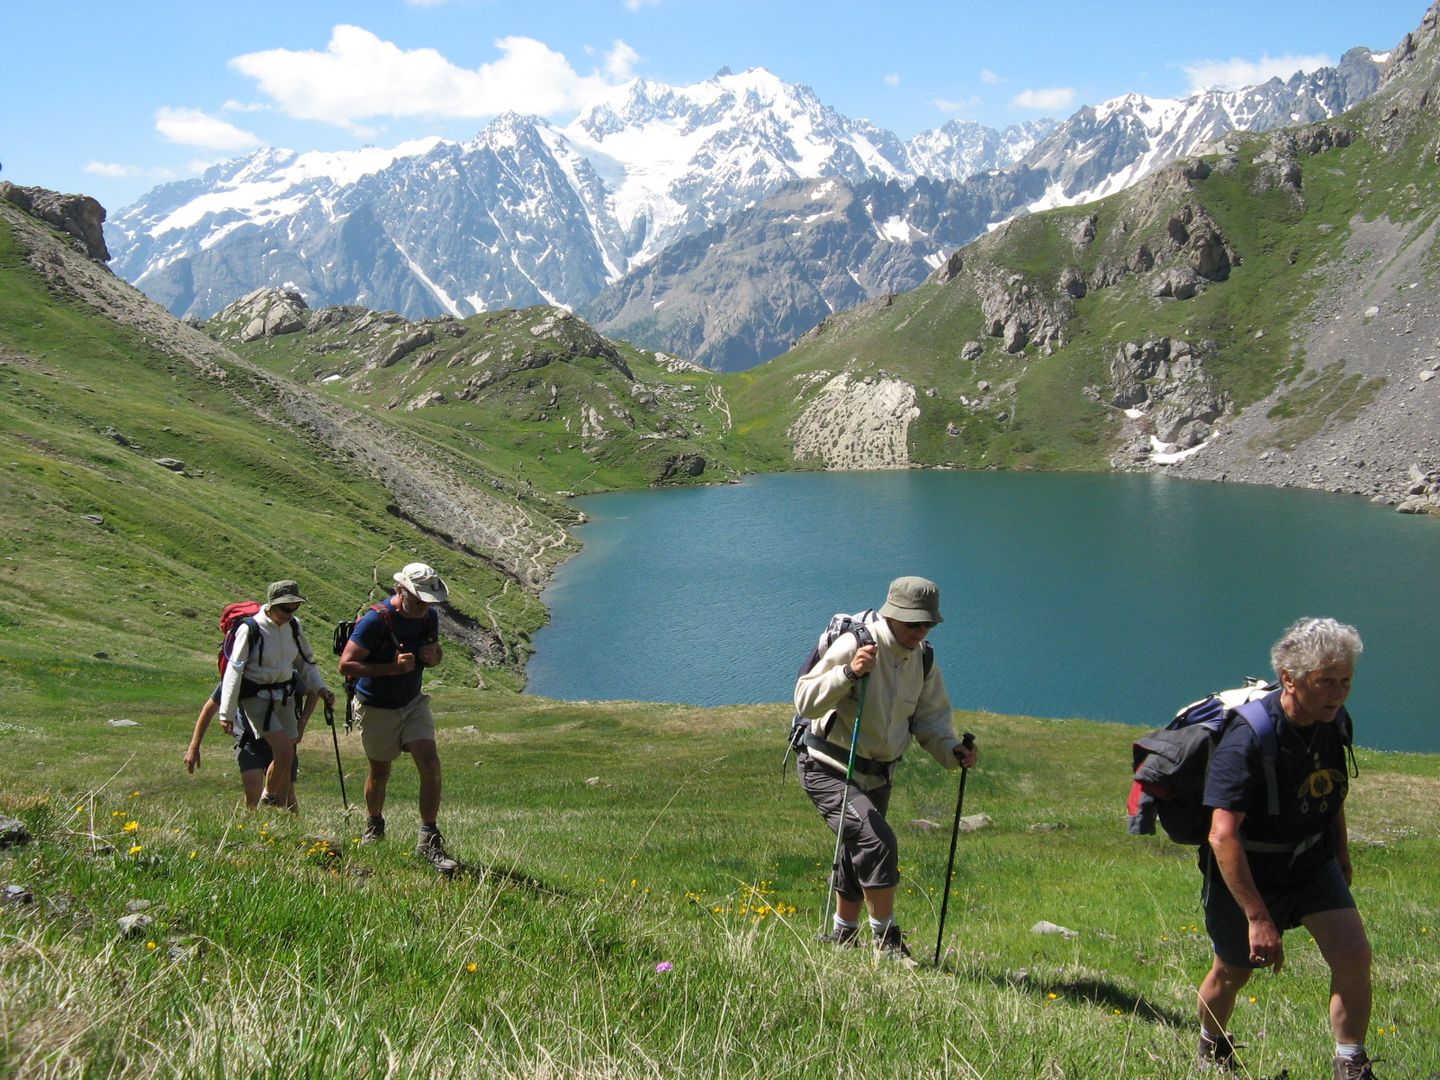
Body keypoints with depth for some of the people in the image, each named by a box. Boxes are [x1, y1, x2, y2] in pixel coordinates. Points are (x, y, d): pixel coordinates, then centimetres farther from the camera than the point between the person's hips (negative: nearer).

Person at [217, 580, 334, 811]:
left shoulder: (294, 627, 2)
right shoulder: (250, 630, -16)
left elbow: (306, 662, 17)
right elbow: (234, 671, -14)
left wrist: (320, 688, 2)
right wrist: (227, 713, -14)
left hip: (285, 697, 6)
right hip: (257, 699, -6)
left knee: (286, 763, 6)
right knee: (284, 753, -17)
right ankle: (266, 804, 5)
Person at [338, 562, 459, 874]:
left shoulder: (429, 617, -5)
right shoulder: (375, 620, -24)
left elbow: (437, 652, 14)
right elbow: (346, 665, -25)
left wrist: (433, 656, -12)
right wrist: (393, 668, -32)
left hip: (413, 703, 4)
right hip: (376, 708, -4)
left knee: (430, 765, -13)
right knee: (379, 772, 11)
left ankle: (428, 840, -8)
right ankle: (374, 826, 40)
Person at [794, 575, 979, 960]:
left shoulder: (922, 658, 2)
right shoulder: (854, 645, -20)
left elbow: (931, 717, 10)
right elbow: (805, 701, -24)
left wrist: (951, 750, -9)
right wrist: (849, 673, -38)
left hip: (877, 774, 8)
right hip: (829, 768, -8)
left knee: (859, 855, 18)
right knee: (876, 840, -22)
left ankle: (842, 936, 36)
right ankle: (886, 940, -11)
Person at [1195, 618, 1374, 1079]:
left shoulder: (1337, 722, -9)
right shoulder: (1248, 739, -33)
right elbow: (1223, 836, -38)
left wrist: (1341, 850, 23)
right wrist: (1258, 917, -41)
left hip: (1313, 863, 5)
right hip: (1247, 872, -5)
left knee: (1354, 956, -11)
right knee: (1233, 972, 12)